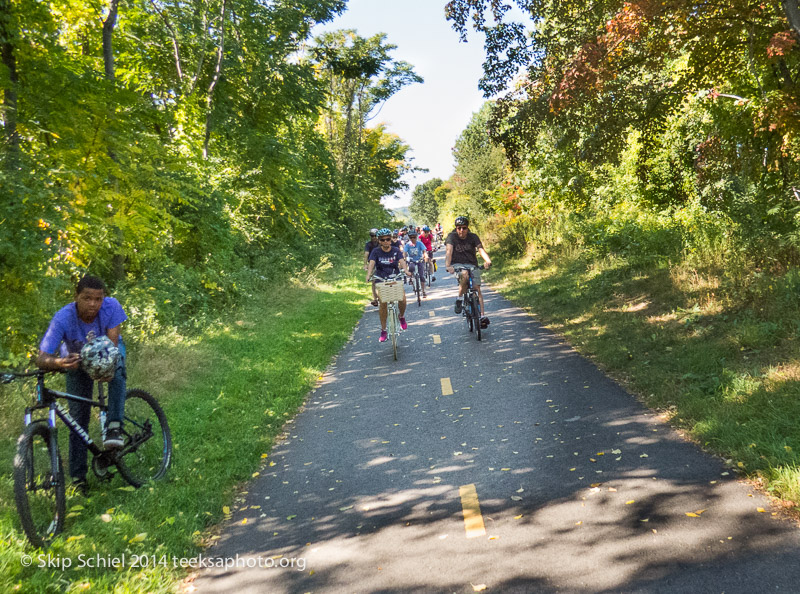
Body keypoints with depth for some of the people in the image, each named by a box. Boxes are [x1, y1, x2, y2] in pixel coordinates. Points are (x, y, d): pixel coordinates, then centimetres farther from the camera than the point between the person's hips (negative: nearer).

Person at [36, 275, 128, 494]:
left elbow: (112, 343, -32)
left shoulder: (112, 306, -33)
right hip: (76, 358, 0)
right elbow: (42, 358, -37)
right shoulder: (63, 318, -35)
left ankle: (114, 427, -31)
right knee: (78, 416, -3)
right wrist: (58, 363, -59)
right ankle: (78, 476, 8)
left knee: (116, 369, -37)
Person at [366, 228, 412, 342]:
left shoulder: (396, 251, 1)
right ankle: (383, 331, 1)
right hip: (381, 280, 0)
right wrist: (368, 275, -34)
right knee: (383, 303, -13)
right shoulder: (376, 251, -1)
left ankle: (402, 317, 9)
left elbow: (402, 261, -14)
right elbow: (371, 264, -15)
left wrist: (406, 271, -36)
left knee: (402, 298, -23)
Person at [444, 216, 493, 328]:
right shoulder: (452, 237, -5)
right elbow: (449, 251, -19)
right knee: (464, 275, -36)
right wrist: (448, 266, -38)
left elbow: (480, 249, -16)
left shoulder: (473, 237, -1)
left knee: (477, 288, -14)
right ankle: (459, 300, -14)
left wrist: (487, 260, -37)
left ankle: (483, 315, -15)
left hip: (472, 265, 2)